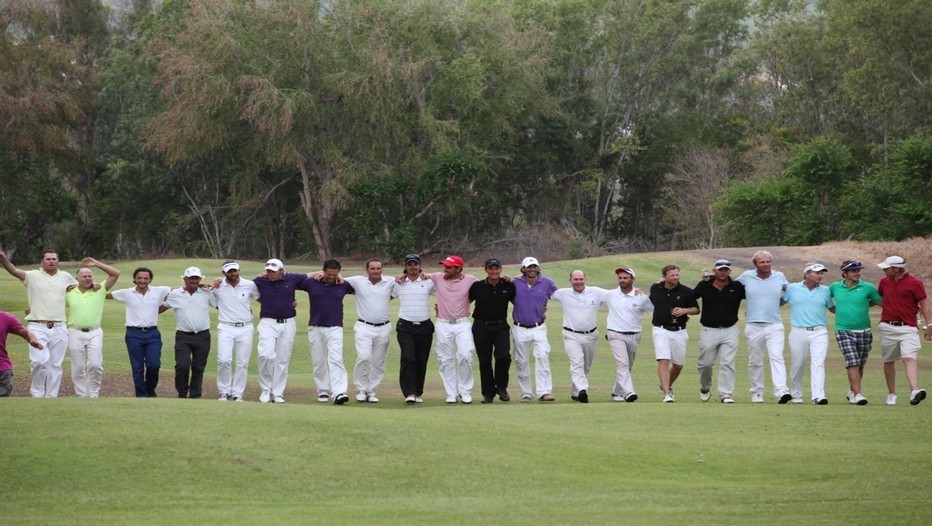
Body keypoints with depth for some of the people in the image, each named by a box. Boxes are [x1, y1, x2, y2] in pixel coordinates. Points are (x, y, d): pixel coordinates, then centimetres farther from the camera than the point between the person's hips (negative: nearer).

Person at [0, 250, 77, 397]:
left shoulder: (66, 277, 12)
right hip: (38, 328, -4)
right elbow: (14, 271, -17)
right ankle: (37, 393, 0)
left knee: (55, 365, 6)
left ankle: (51, 397, 14)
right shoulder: (33, 276, 0)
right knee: (40, 361, -19)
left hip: (59, 328, 4)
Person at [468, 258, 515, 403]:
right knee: (484, 361, 4)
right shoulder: (477, 286, 0)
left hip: (501, 327, 0)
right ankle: (488, 393, 15)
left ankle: (501, 387, 1)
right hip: (481, 327, 0)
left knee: (503, 356, -18)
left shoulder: (508, 286, 3)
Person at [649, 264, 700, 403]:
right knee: (663, 361, -17)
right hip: (661, 330, -1)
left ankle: (667, 386, 39)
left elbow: (696, 309, 5)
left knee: (678, 364, 12)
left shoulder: (686, 291, -1)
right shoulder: (655, 289, 4)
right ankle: (667, 394, -22)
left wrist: (684, 310, -13)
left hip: (679, 332, 1)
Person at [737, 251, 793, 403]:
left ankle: (781, 391, -26)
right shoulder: (747, 276, 4)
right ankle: (757, 393, 16)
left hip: (774, 326, -1)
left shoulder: (779, 277, 7)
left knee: (777, 357, -16)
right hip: (753, 326, 1)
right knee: (755, 361, 6)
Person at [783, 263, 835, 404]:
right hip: (799, 332, 0)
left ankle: (818, 396, -22)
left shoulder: (825, 291, 11)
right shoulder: (792, 289, 6)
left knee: (818, 363, -14)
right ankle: (796, 395, 21)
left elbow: (833, 308, 21)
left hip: (819, 333, 0)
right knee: (797, 365, 5)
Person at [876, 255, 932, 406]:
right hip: (887, 327, 5)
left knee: (909, 358, -20)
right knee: (889, 361, 9)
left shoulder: (914, 283, -4)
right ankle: (891, 394, 20)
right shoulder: (884, 282, 10)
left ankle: (914, 391, -35)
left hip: (908, 328, -5)